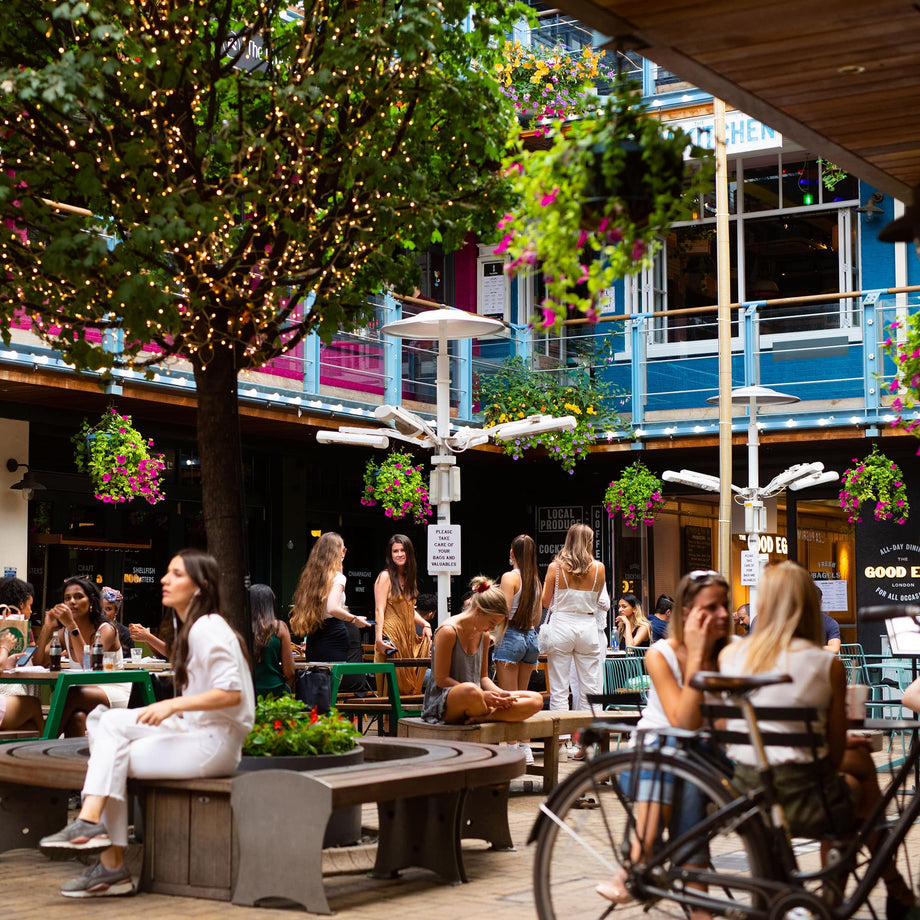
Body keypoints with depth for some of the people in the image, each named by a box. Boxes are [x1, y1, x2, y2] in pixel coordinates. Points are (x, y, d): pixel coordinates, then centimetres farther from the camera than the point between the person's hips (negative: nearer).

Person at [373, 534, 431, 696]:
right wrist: (379, 638, -21)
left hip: (408, 637, 7)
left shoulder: (409, 578, 17)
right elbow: (379, 610, -12)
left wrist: (425, 624, 7)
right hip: (391, 635, -7)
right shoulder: (385, 577, -5)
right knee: (393, 686, -8)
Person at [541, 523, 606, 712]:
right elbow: (596, 600, 11)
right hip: (587, 627, 1)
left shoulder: (555, 567, -3)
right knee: (589, 688, 7)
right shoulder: (598, 568, -1)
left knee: (559, 689, 1)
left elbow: (546, 602, 5)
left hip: (562, 624, -1)